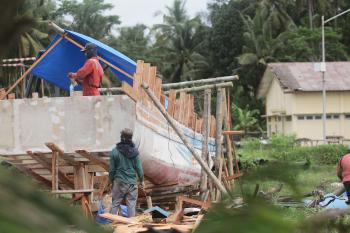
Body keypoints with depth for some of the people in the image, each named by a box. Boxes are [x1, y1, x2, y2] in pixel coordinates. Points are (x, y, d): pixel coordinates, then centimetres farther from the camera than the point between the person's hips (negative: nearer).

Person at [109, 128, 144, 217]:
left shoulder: (115, 152, -7)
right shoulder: (134, 151, -6)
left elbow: (112, 169, -1)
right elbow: (139, 168, -2)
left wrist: (111, 181, 12)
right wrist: (142, 180, 12)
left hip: (119, 182, 0)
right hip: (132, 182, 0)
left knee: (115, 203, 6)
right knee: (131, 204, 6)